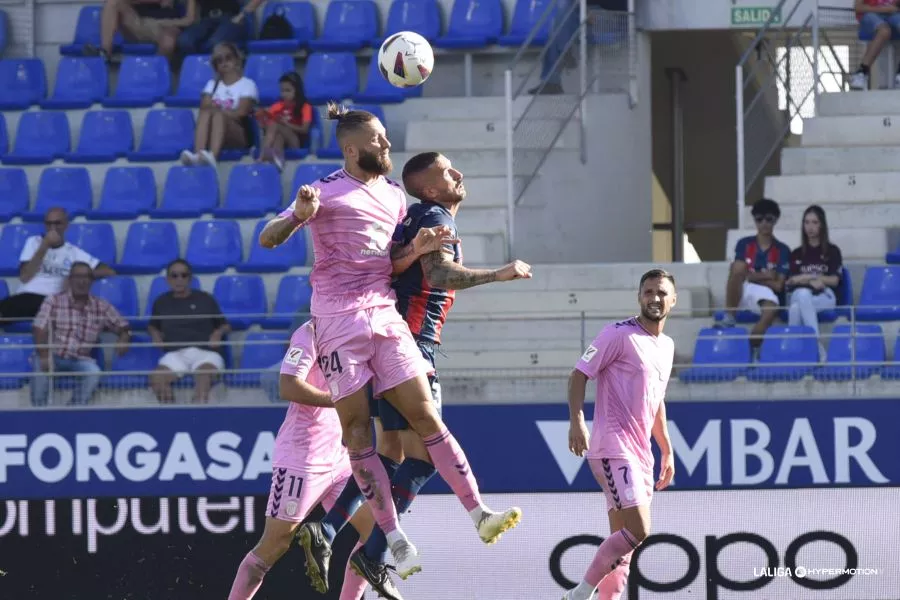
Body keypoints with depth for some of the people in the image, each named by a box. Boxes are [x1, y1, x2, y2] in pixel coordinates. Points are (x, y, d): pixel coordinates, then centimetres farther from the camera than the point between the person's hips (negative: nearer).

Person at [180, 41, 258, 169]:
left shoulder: (247, 84, 7)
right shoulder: (212, 84, 21)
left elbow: (241, 113, -7)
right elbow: (205, 108, 4)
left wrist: (216, 110, -10)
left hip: (240, 135, -3)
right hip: (213, 134, 3)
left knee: (218, 115, -35)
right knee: (205, 114, -29)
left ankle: (212, 156, -63)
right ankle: (197, 155, -54)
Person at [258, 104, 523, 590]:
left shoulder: (394, 195, 15)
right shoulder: (328, 193, -4)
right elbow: (267, 239, -9)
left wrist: (416, 250, -1)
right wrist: (299, 215, -29)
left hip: (385, 316, 5)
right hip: (339, 321, -5)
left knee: (425, 417, -2)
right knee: (357, 431, -4)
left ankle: (479, 514, -5)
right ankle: (394, 538, -2)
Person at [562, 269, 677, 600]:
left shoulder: (667, 345, 18)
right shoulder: (619, 334, -7)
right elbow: (579, 374, -9)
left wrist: (667, 450, 27)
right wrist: (576, 420, -22)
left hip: (640, 453, 9)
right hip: (613, 447, -9)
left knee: (624, 540, 6)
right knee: (637, 531, -18)